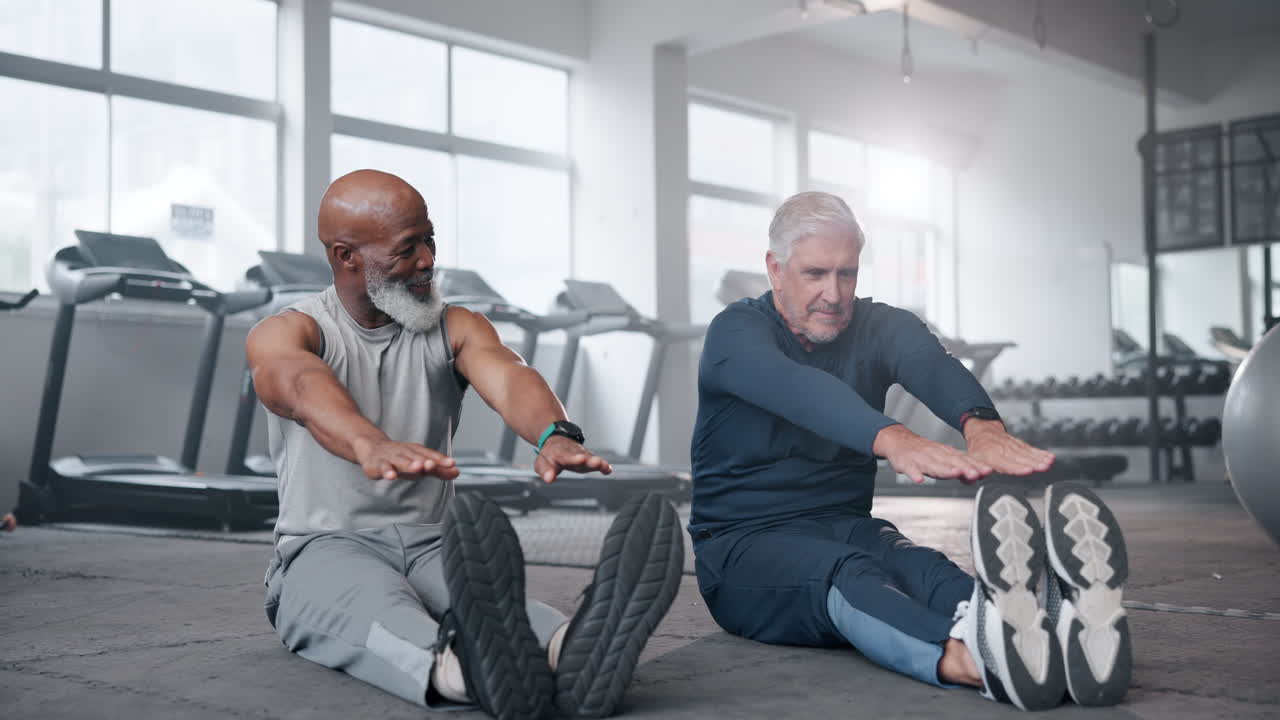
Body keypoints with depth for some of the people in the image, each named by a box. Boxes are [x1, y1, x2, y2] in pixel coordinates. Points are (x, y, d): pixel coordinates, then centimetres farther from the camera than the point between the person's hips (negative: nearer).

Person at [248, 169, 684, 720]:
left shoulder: (455, 329, 7)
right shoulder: (282, 335, -2)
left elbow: (506, 377, -17)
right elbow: (305, 388, -28)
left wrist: (555, 435, -42)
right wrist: (371, 447, -53)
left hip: (432, 547, 3)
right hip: (326, 549, -2)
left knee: (489, 586, -34)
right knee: (371, 601, -38)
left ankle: (572, 654, -67)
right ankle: (471, 672, -71)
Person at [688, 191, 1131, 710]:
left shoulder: (879, 327, 4)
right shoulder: (735, 333, -9)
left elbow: (932, 366, -21)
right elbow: (798, 389, -33)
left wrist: (981, 422, -47)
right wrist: (892, 440, -54)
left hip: (848, 530, 4)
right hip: (745, 546, -3)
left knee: (920, 567, -32)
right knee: (845, 573, -37)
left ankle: (1067, 635, -65)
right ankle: (980, 663, -70)